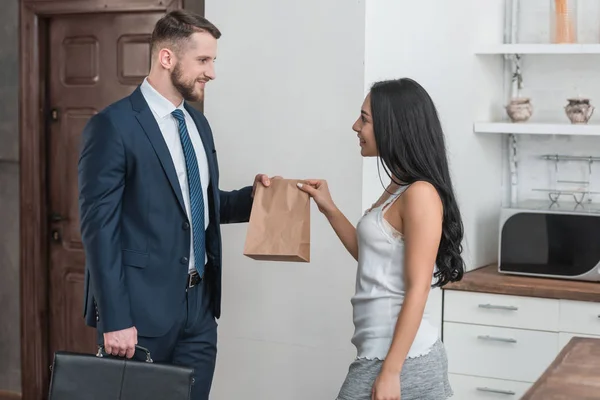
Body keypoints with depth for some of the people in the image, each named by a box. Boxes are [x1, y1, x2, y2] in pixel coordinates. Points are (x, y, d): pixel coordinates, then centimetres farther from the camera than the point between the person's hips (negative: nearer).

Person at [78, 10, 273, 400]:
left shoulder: (197, 122, 12)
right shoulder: (113, 125, -12)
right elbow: (100, 227, -15)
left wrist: (250, 196, 2)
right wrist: (115, 319, -18)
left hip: (199, 304, 7)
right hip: (142, 308, -7)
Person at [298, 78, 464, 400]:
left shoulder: (420, 194, -16)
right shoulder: (397, 189, 11)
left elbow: (417, 290, -19)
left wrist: (390, 372, -20)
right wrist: (328, 209, 15)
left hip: (401, 358, -9)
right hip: (382, 350, 9)